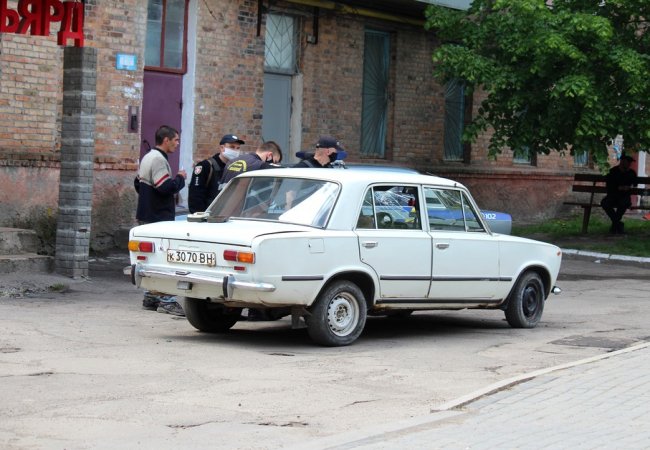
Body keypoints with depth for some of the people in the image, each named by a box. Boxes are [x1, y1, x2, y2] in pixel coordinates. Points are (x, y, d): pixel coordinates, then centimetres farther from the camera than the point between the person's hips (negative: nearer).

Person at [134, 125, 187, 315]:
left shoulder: (147, 157, 16)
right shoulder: (159, 159, -16)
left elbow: (137, 183, 23)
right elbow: (164, 187, -25)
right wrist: (180, 178, -10)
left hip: (146, 216, 11)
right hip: (159, 218, -11)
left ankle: (151, 297, 20)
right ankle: (166, 301, -12)